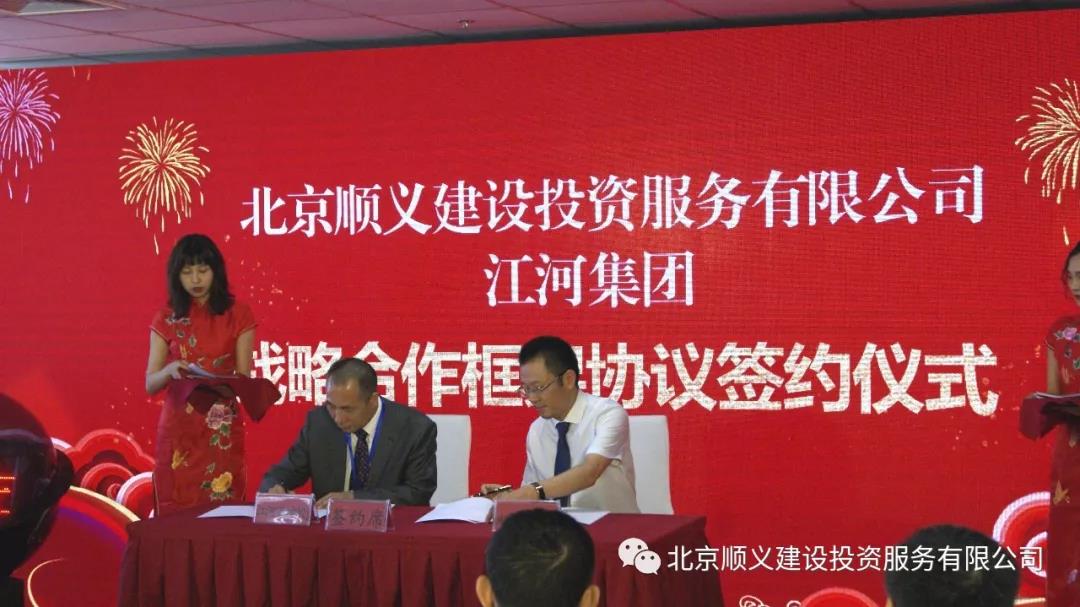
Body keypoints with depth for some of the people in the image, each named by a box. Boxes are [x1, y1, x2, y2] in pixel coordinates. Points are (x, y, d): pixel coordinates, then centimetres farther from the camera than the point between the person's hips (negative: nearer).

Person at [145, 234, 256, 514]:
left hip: (222, 432, -1)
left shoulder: (237, 314, 0)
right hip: (178, 429, 1)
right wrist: (170, 370, -19)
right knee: (176, 514, 1)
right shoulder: (166, 319, 4)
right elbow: (150, 385, 2)